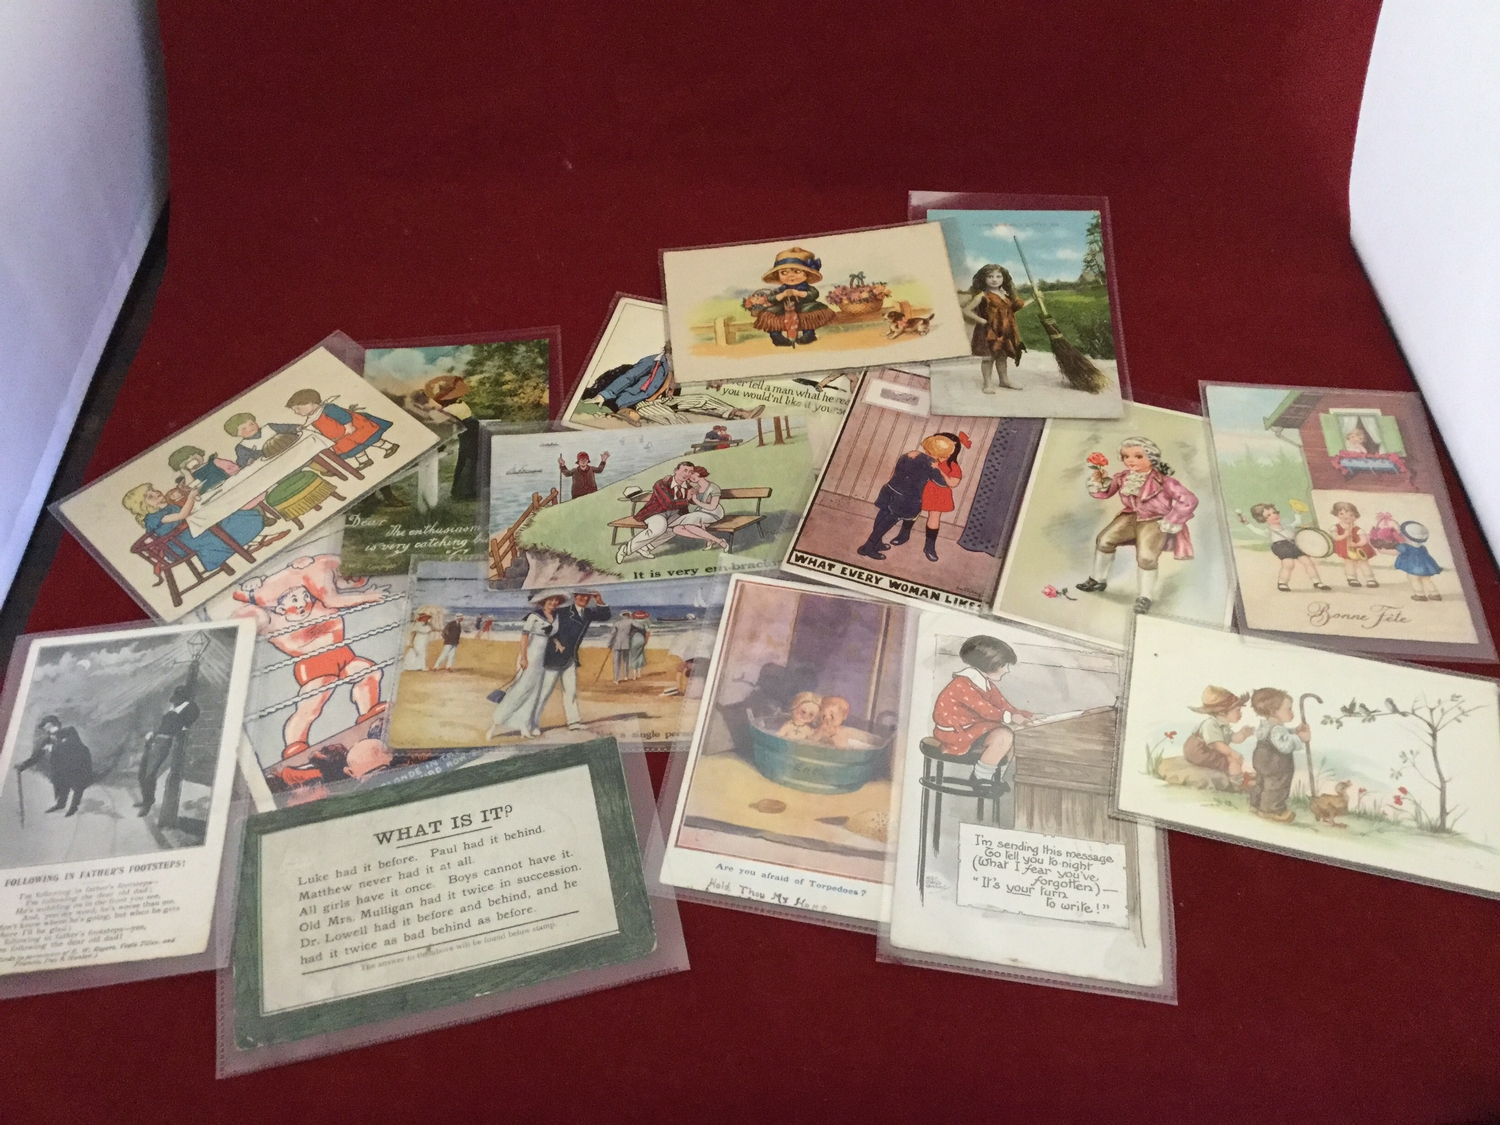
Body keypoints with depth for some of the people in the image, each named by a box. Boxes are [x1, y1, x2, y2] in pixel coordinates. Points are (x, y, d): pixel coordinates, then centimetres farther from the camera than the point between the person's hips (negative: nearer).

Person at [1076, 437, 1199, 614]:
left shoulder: (1162, 481, -26)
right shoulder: (1123, 477, -8)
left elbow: (1189, 500, -24)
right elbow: (1105, 493, 7)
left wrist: (1170, 523, -19)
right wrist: (1098, 482, -17)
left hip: (1155, 522, -5)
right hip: (1130, 516, 5)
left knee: (1146, 557, -21)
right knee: (1104, 540, -8)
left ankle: (1145, 597, 1)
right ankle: (1098, 579, 14)